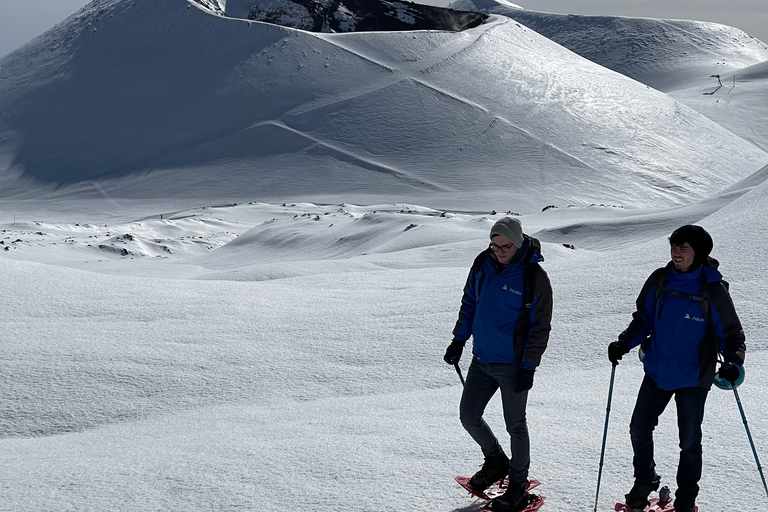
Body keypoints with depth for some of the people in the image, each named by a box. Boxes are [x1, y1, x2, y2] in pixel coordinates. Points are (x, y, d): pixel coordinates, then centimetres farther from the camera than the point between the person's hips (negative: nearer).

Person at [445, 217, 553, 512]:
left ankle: (518, 485, 19)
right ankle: (495, 461, 35)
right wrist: (459, 340, 11)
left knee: (515, 425, 5)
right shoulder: (483, 265, 0)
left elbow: (540, 327, -12)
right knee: (469, 417, 11)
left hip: (512, 363, -6)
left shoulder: (534, 277, -15)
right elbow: (469, 303, 15)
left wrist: (528, 366, -15)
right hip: (481, 359, 6)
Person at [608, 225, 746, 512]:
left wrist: (733, 363, -28)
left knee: (689, 443, 9)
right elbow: (644, 319, 6)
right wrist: (624, 343, -9)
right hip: (657, 372, 4)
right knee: (639, 430, 12)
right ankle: (645, 480, 37)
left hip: (693, 378, -4)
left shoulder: (713, 291, -16)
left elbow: (730, 333, -10)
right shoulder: (660, 281, -5)